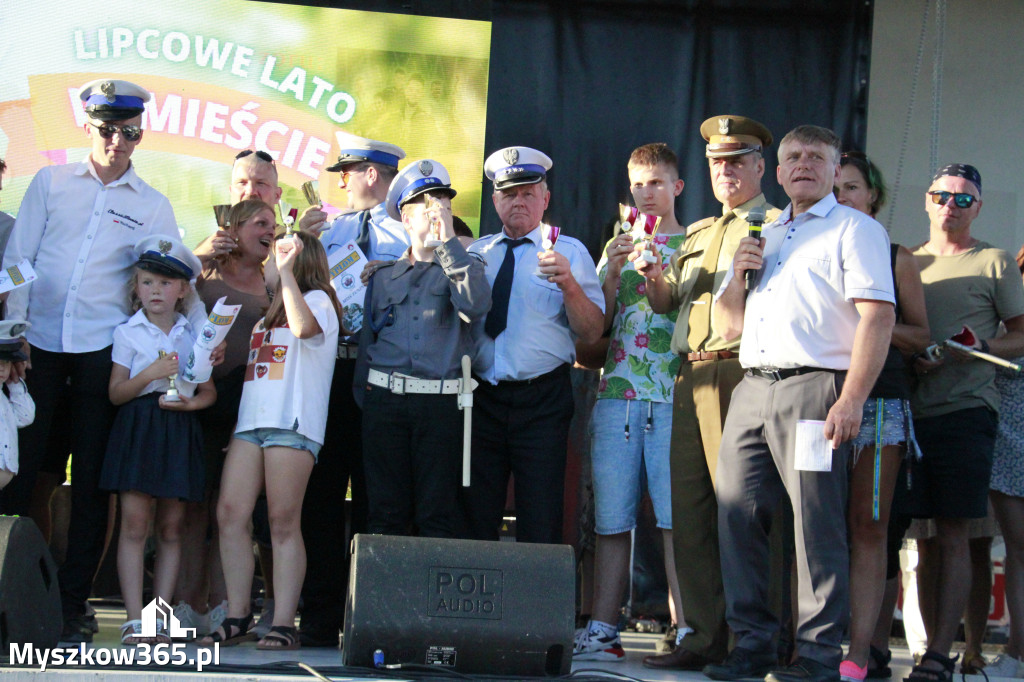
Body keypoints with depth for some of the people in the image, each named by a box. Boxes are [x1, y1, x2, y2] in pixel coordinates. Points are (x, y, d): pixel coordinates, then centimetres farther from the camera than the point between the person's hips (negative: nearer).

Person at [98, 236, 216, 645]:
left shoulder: (194, 335, 11)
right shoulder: (128, 333, 5)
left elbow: (210, 392, 12)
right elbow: (116, 393, 1)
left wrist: (192, 402, -9)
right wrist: (150, 374, -14)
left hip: (180, 431, 2)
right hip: (138, 428, -2)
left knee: (171, 526, 2)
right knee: (135, 522, -9)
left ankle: (160, 617, 6)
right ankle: (134, 619, -9)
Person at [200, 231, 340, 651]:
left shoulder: (317, 299, 4)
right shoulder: (268, 309, 28)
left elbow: (304, 326, -20)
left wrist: (286, 269, -15)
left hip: (292, 423, -7)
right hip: (250, 420, 7)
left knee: (283, 522, -9)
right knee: (230, 514, -4)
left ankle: (283, 624, -8)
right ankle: (237, 617, 0)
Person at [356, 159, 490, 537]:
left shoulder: (463, 267, 11)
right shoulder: (384, 275, 18)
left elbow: (477, 305, -12)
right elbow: (367, 338, 19)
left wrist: (449, 240, -12)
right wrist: (364, 396, 10)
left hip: (441, 403, -2)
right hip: (385, 399, 2)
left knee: (438, 516, -4)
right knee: (386, 513, 1)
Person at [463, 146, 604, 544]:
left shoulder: (570, 253, 5)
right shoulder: (475, 253, 15)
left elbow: (592, 333, -4)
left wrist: (569, 284, -21)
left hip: (542, 401, -3)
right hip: (482, 400, 3)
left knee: (540, 525, -4)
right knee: (474, 519, 4)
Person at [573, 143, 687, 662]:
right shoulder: (619, 246, 22)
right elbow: (596, 324, 15)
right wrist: (611, 274, 0)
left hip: (674, 395, -3)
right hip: (617, 392, 4)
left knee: (676, 517, -9)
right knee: (610, 519, 0)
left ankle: (684, 630, -9)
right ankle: (601, 632, 1)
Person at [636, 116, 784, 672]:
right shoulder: (697, 234, 25)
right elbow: (666, 304, 23)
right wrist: (652, 278, 4)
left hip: (743, 371, -7)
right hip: (690, 377, 7)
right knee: (689, 507, 5)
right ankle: (705, 636, 11)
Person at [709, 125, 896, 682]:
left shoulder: (855, 229, 6)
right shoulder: (763, 237, 26)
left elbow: (878, 316, -6)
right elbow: (727, 326, 28)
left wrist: (852, 399, -17)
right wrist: (737, 275, 7)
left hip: (814, 386, -6)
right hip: (752, 387, 6)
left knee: (817, 520, -9)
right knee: (738, 515, 1)